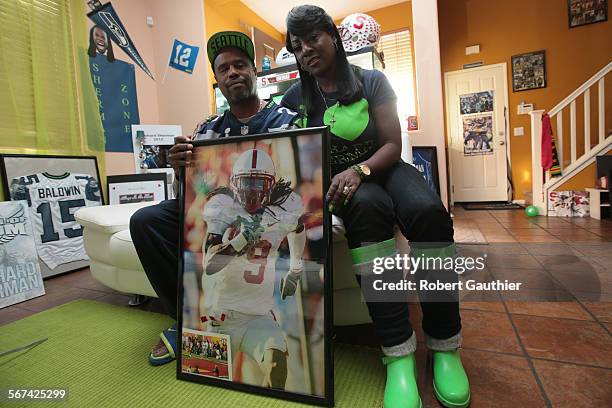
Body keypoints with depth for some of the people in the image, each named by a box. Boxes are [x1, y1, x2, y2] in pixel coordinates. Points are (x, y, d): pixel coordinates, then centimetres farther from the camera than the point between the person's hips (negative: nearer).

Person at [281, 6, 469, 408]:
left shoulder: (372, 81, 3)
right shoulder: (295, 98, 6)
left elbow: (393, 145, -4)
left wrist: (360, 169, -22)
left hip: (382, 169, 1)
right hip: (339, 183, 0)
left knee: (429, 212, -31)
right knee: (366, 208, -37)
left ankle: (445, 346, -15)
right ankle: (399, 352, -32)